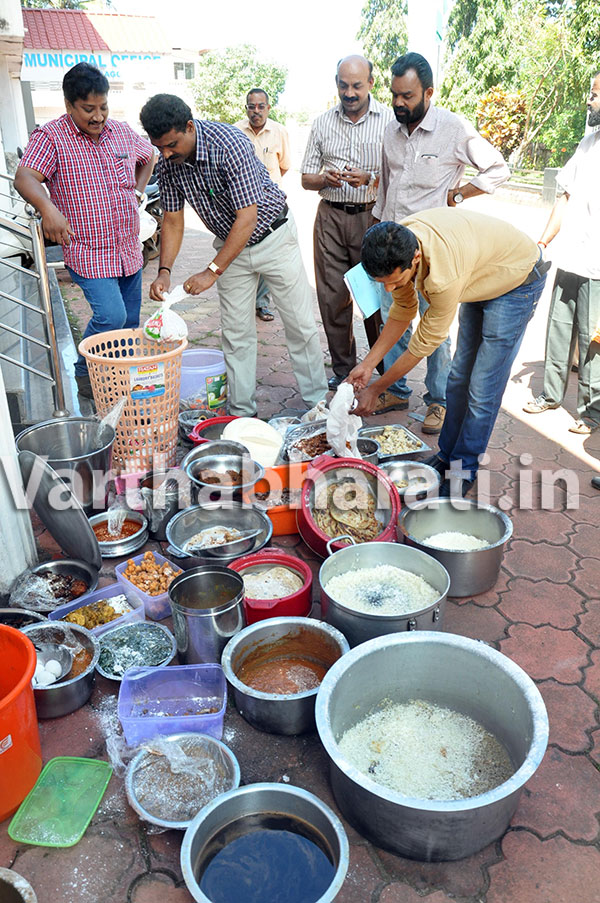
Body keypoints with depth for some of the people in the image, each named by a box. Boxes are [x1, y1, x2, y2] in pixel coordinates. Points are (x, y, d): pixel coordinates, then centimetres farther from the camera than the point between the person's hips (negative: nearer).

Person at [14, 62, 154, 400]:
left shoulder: (122, 132, 8)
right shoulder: (51, 137, -8)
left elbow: (149, 155, 28)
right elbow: (25, 177, -23)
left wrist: (138, 191, 14)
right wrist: (48, 208, -42)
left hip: (129, 249, 6)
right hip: (88, 253, -6)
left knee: (130, 321, 11)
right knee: (111, 315, -19)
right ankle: (86, 373, 5)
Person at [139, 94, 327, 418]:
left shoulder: (229, 144, -29)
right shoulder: (168, 164, -10)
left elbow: (247, 218, -31)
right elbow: (173, 221, 0)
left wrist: (212, 271, -32)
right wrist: (164, 270, -15)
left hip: (271, 235, -5)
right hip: (231, 244, 5)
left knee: (301, 324, 0)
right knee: (236, 332, 3)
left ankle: (318, 403, 13)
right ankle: (242, 413, 12)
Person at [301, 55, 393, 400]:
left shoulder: (390, 120, 1)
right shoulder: (323, 123, 12)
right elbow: (306, 178, 14)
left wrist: (369, 179, -18)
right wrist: (326, 179, -8)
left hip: (372, 217, -3)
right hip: (331, 217, 3)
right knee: (332, 296, 4)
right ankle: (343, 368, 18)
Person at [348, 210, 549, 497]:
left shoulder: (445, 276, -43)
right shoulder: (395, 247, -20)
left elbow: (424, 343, -29)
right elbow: (403, 311, -4)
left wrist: (375, 389, -19)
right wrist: (368, 363, -7)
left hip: (518, 279, -8)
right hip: (482, 278, 8)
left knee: (483, 389, -7)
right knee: (459, 376, 12)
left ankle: (463, 471, 8)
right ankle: (447, 455, 26)